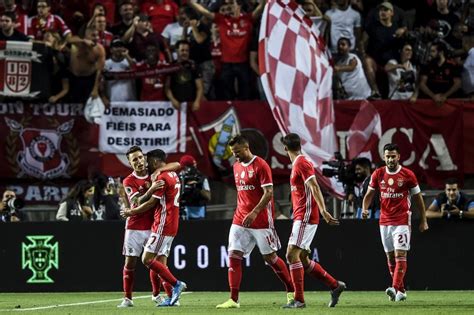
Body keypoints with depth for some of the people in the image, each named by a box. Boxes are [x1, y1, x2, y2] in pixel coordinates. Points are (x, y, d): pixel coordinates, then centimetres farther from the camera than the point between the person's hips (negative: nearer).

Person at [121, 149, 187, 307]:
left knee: (147, 259, -9)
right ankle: (171, 297, 2)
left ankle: (176, 284, -11)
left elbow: (152, 203, -13)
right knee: (160, 261, 8)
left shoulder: (162, 177, -13)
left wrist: (132, 212, -1)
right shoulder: (173, 176, 17)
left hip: (162, 225, -10)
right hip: (171, 225, 10)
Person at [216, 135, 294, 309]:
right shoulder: (236, 166, 12)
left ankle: (291, 291, 20)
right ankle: (233, 300, -8)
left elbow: (268, 193, -16)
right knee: (234, 256, -6)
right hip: (240, 220, 6)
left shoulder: (260, 165, -11)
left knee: (270, 257, 2)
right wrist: (241, 212, 17)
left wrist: (254, 213, -24)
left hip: (261, 221, -6)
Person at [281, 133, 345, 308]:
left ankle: (299, 299, -14)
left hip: (305, 216, -10)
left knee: (292, 254, -14)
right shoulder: (297, 164, 18)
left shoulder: (302, 163, -11)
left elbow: (314, 187, -20)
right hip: (301, 217, 10)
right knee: (302, 259, 10)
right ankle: (335, 286, 17)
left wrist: (323, 211, -29)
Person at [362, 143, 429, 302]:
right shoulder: (378, 174, 4)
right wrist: (364, 209, -9)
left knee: (400, 254, -14)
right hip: (384, 221, 4)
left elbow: (418, 198, 4)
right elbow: (369, 194, 11)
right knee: (390, 256, 7)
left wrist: (423, 221, 5)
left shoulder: (407, 175, -4)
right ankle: (401, 291, 16)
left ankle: (395, 288, -24)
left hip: (402, 221, -4)